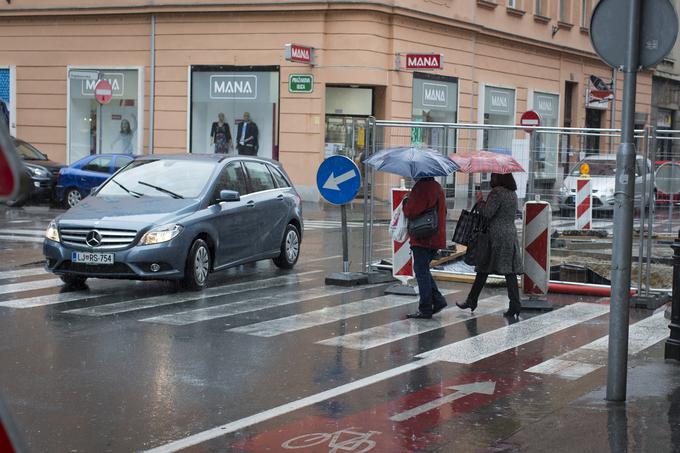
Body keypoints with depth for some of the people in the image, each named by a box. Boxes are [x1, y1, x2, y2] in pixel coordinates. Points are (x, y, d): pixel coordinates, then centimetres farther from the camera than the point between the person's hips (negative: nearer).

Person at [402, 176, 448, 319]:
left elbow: (411, 212, -20)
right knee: (423, 270, 20)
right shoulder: (437, 187, 13)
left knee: (421, 271, -1)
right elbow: (443, 212, 22)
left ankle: (425, 309, 2)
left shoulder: (422, 187, -17)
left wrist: (405, 203, 0)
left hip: (423, 239, -9)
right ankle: (438, 300, 15)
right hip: (436, 238, 9)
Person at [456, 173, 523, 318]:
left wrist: (481, 201, 0)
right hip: (511, 234, 7)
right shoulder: (513, 194, 12)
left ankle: (472, 301, 13)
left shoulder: (496, 193, -13)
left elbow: (487, 214, -16)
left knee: (483, 269, 4)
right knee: (509, 271, 1)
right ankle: (515, 305, -5)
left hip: (496, 235, -7)